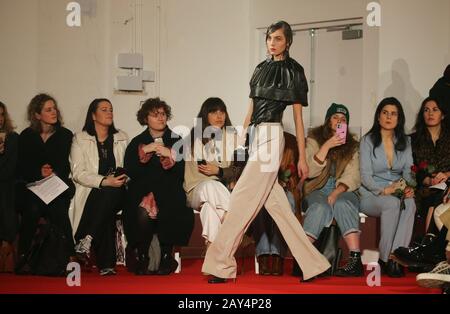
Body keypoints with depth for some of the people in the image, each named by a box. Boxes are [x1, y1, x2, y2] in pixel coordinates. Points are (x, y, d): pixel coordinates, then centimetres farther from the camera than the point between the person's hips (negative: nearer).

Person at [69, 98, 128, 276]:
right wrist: (104, 181, -19)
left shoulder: (122, 138, 21)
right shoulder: (80, 139, 9)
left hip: (115, 193, 2)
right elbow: (78, 173, -4)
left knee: (111, 193, -35)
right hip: (91, 193, -2)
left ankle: (86, 241, -34)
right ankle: (106, 264, -33)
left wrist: (123, 178, -8)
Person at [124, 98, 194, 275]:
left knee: (168, 211, -33)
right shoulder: (137, 143, 16)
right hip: (142, 192, 0)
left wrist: (170, 155, -13)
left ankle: (167, 257, -13)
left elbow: (180, 174, 3)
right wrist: (145, 151, -8)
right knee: (143, 212, -33)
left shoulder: (176, 141, 14)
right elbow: (130, 171, 0)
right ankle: (142, 259, -16)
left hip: (169, 194, 0)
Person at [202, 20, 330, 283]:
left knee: (243, 200, -9)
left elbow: (298, 117, -1)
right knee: (275, 202, 6)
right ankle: (313, 263, 10)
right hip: (255, 136, 7)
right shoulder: (262, 68, 17)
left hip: (271, 136, -7)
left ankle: (221, 265, -5)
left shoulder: (294, 71, 0)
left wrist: (302, 157, -3)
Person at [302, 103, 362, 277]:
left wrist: (337, 192, -18)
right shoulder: (314, 140, 7)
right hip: (317, 190, -1)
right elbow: (310, 171, -7)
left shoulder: (352, 145, 11)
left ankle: (356, 260, -46)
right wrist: (327, 146, -16)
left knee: (343, 204, -34)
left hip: (343, 191, 1)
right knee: (320, 207, -35)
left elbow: (352, 176, 0)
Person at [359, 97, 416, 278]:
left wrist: (409, 188, -13)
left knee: (410, 204, -33)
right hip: (371, 195, -3)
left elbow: (408, 172, 10)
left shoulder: (405, 142, 15)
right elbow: (365, 176, -5)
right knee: (392, 203, -37)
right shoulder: (368, 141, 2)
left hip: (398, 193, 3)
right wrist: (385, 190, -22)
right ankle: (385, 258, -28)